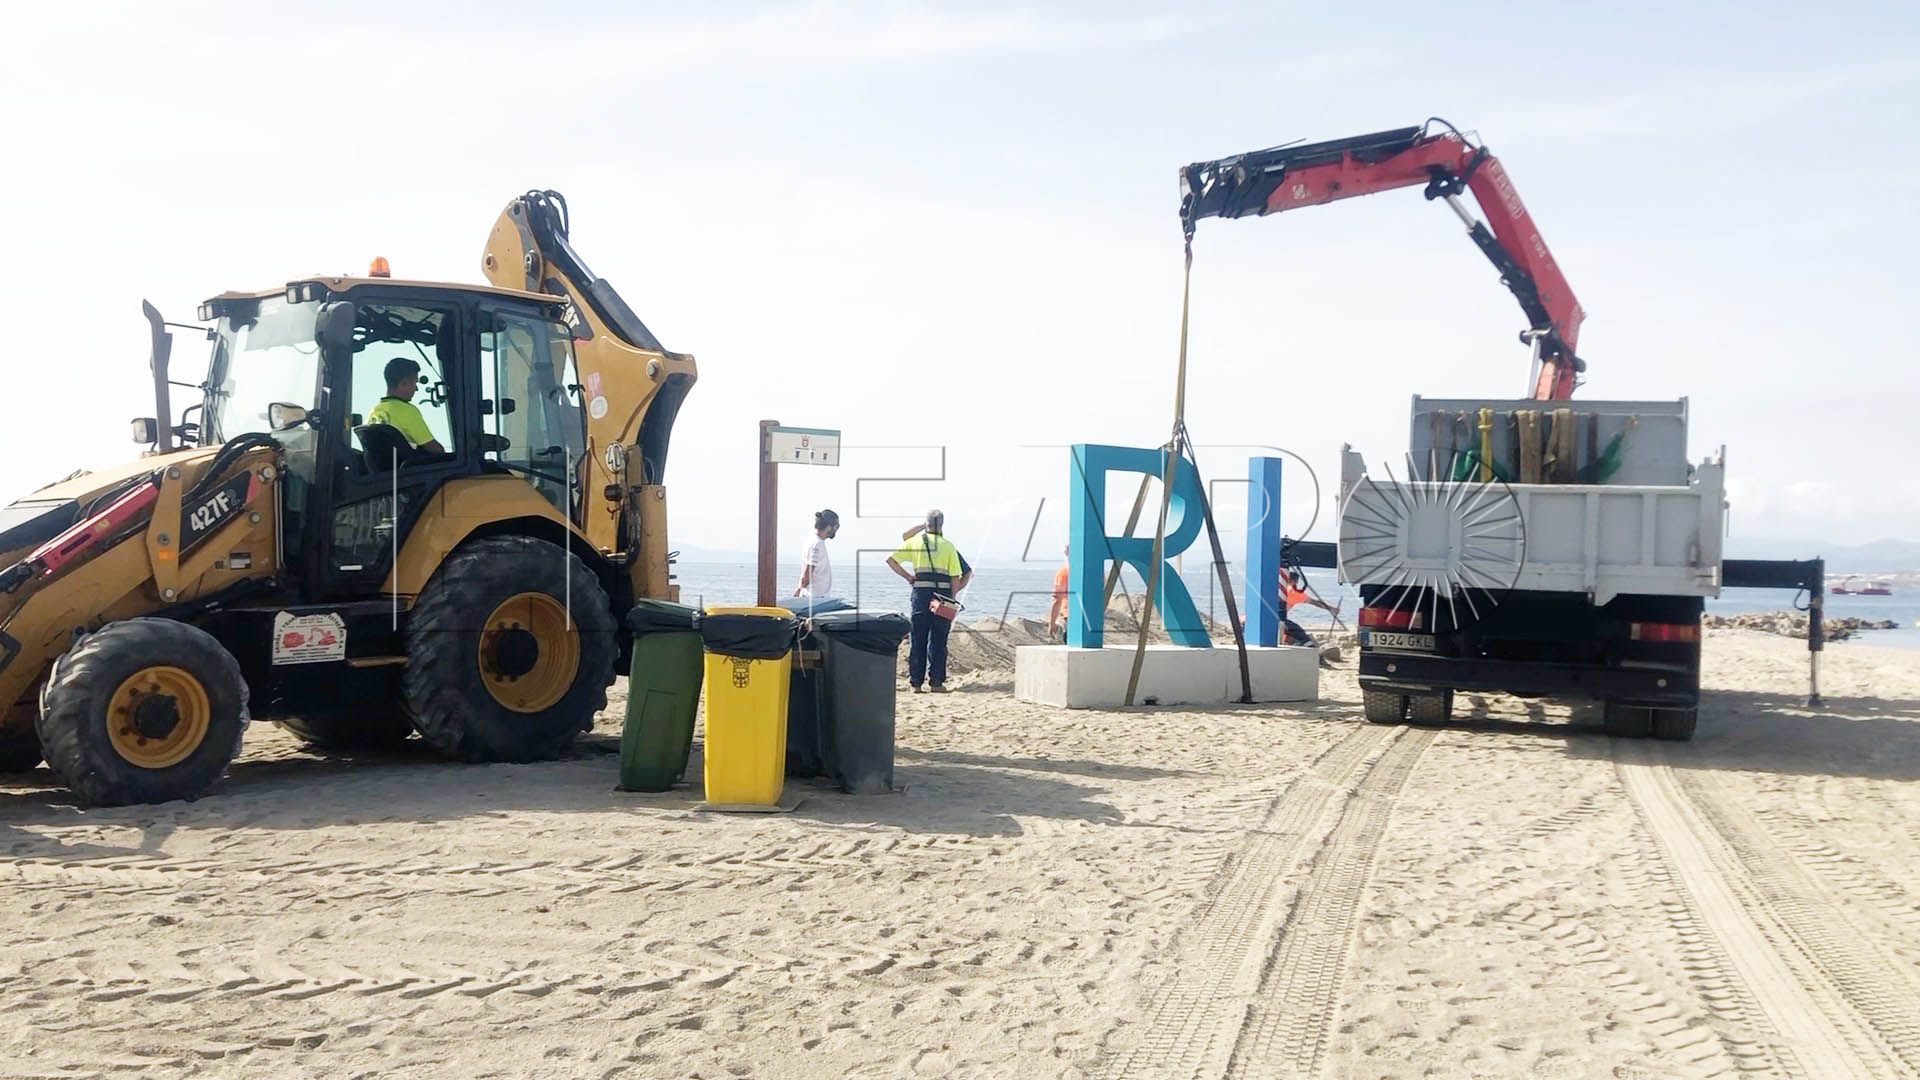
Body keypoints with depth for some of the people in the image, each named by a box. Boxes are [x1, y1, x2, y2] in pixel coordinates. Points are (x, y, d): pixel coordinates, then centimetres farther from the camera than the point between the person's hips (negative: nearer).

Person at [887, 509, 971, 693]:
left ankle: (916, 682, 4)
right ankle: (936, 681, 2)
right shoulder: (948, 546, 5)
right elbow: (955, 577, 1)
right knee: (938, 639, 4)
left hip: (921, 590, 1)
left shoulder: (915, 541, 9)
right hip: (943, 593, -1)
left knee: (917, 638, 5)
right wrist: (952, 597, 7)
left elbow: (890, 559, 8)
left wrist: (908, 576, 12)